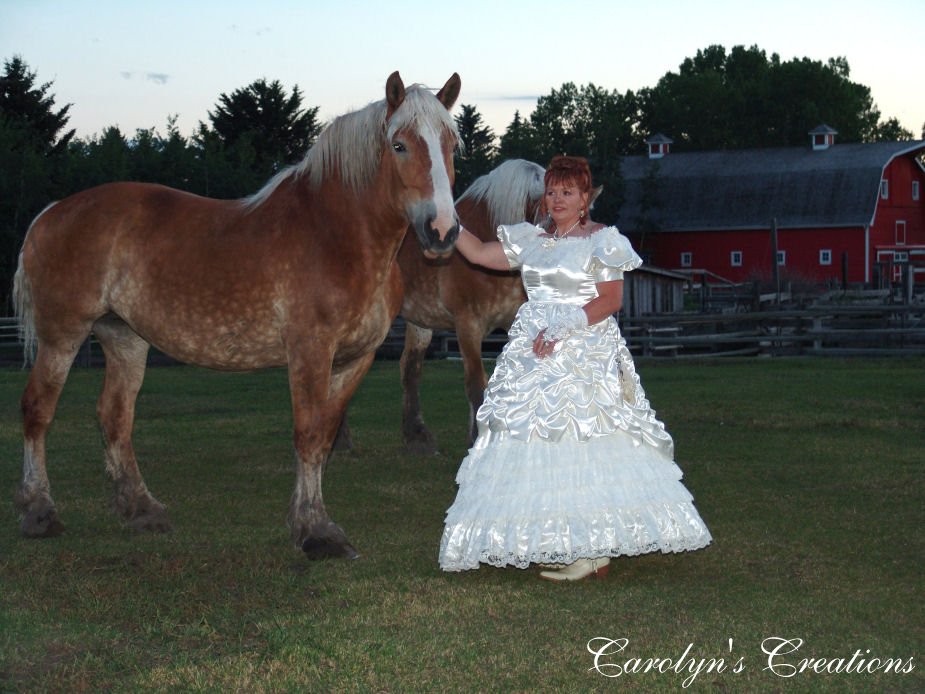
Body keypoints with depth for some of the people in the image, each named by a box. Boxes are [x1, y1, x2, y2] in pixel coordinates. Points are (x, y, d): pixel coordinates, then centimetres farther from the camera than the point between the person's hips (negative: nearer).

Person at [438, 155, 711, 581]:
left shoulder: (600, 241, -2)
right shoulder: (531, 241, 16)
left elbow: (610, 300, -8)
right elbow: (478, 254, 18)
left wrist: (562, 327, -16)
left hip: (584, 358, -6)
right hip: (534, 358, 7)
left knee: (582, 445, -11)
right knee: (534, 445, 1)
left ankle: (592, 551, -8)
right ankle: (556, 545, 5)